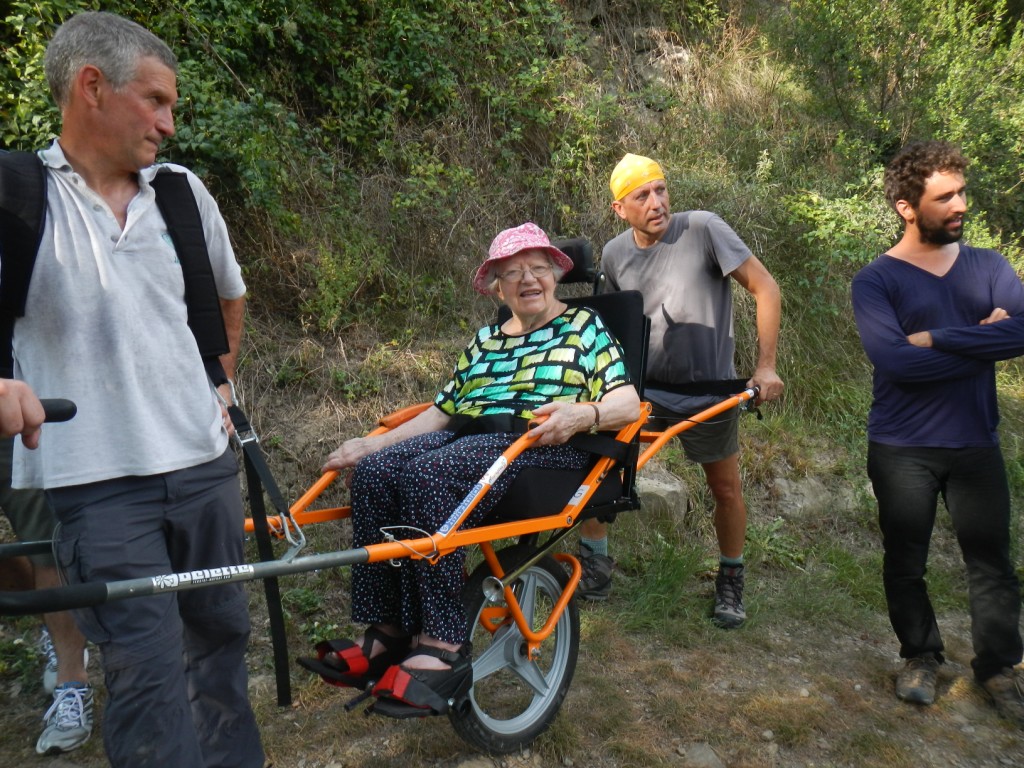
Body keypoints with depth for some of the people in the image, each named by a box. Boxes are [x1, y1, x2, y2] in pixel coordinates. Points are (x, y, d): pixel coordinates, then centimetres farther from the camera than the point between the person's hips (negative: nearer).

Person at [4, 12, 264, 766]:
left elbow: (230, 295, 23)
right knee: (148, 669, -4)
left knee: (221, 634, 17)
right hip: (100, 480, -4)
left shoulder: (182, 192, 7)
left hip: (207, 463, 5)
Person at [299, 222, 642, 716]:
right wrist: (370, 443, 7)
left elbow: (628, 403, -1)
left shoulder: (583, 325, 12)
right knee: (374, 472, -23)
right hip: (464, 438, 6)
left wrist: (583, 413, -23)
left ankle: (443, 646, -29)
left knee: (427, 476, -33)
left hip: (542, 448, -5)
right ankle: (387, 631, -19)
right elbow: (441, 412, 19)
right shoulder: (484, 340, 26)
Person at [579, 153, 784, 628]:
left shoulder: (702, 229, -16)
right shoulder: (614, 255, -2)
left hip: (708, 390, -3)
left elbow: (765, 288, -13)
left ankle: (730, 582, 32)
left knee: (726, 488, 10)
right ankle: (594, 566, 16)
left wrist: (766, 366, -15)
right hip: (641, 386, 3)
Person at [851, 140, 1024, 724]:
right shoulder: (875, 281, -8)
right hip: (902, 450, -2)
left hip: (977, 444, 3)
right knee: (906, 562, 13)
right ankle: (921, 655, 35)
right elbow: (894, 360, -23)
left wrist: (939, 338, -21)